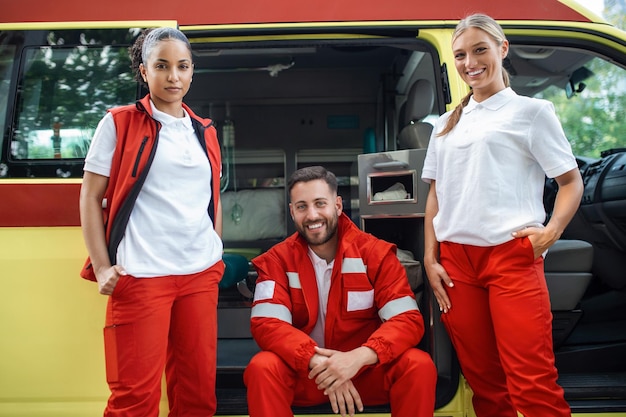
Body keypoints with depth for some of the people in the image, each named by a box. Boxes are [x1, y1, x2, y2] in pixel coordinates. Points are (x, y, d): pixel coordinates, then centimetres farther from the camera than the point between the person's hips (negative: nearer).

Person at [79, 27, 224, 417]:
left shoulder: (205, 133, 14)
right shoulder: (119, 124, 1)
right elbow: (90, 197, -1)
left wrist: (217, 255, 13)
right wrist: (102, 268, -8)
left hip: (201, 274, 5)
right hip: (140, 276, -4)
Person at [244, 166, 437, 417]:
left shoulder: (375, 253, -7)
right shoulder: (277, 260, -4)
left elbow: (408, 320, -14)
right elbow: (266, 325, -15)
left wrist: (359, 357, -31)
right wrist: (317, 361, -31)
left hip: (366, 369, 0)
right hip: (306, 372, 0)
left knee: (419, 365, -25)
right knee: (262, 368, -28)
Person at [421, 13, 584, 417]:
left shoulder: (531, 110, 5)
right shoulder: (446, 124, 18)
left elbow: (572, 181, 4)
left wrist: (551, 230, -12)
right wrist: (430, 259, 8)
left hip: (512, 255, -4)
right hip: (456, 260, 4)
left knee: (532, 384, -11)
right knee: (482, 379, 8)